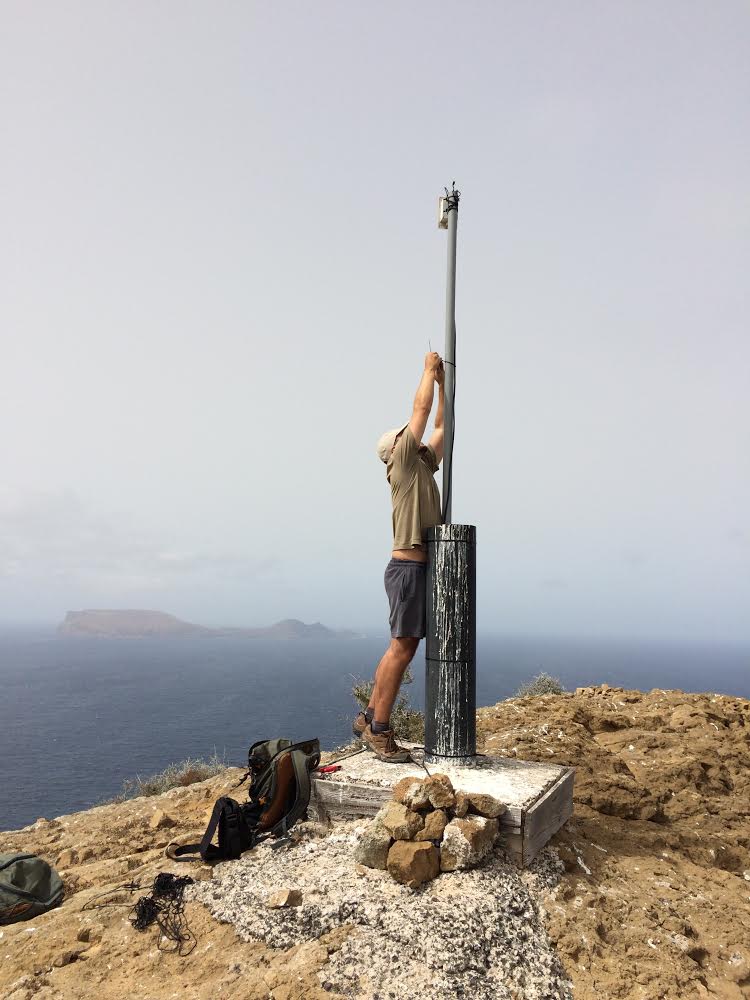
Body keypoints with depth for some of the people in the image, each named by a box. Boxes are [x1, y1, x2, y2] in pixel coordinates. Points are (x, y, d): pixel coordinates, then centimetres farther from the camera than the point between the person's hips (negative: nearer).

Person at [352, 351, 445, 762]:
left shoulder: (424, 464, 19)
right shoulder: (402, 463, -3)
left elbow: (441, 425, 25)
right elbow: (421, 409, -4)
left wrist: (443, 380, 23)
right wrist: (429, 370, 8)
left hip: (420, 567, 9)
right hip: (408, 567, -9)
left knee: (402, 647, 11)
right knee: (402, 647, -8)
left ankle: (369, 718, 19)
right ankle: (379, 729, -1)